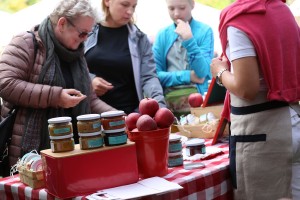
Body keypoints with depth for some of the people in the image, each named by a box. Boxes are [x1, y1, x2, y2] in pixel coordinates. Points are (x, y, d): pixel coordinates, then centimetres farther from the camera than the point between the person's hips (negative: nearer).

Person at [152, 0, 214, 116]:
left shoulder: (205, 31, 0)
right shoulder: (162, 34, 9)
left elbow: (202, 72, -9)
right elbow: (155, 74, 2)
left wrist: (189, 39, -16)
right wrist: (187, 76, -8)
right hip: (167, 98, 2)